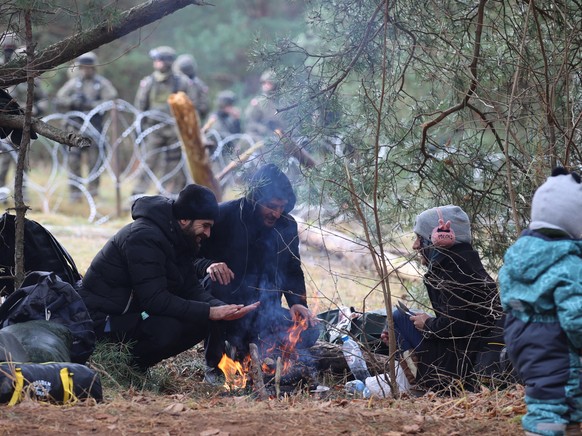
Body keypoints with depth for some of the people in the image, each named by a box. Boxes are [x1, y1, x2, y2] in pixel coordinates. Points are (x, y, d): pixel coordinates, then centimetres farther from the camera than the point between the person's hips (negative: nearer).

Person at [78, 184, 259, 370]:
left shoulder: (178, 241, 7)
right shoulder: (144, 237, -24)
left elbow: (192, 289, 4)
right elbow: (155, 300, -29)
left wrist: (223, 308, -16)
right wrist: (210, 312, -29)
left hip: (136, 312, 10)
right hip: (102, 318, -10)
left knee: (202, 323, -4)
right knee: (167, 328, -33)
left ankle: (135, 366, 3)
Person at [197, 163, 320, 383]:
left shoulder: (287, 226, 4)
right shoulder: (225, 215, -11)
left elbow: (293, 272, 12)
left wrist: (298, 303, -7)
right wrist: (209, 265, -34)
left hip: (261, 312, 4)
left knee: (308, 332, -18)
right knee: (215, 282, -37)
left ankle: (243, 348, 8)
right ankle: (215, 365, -21)